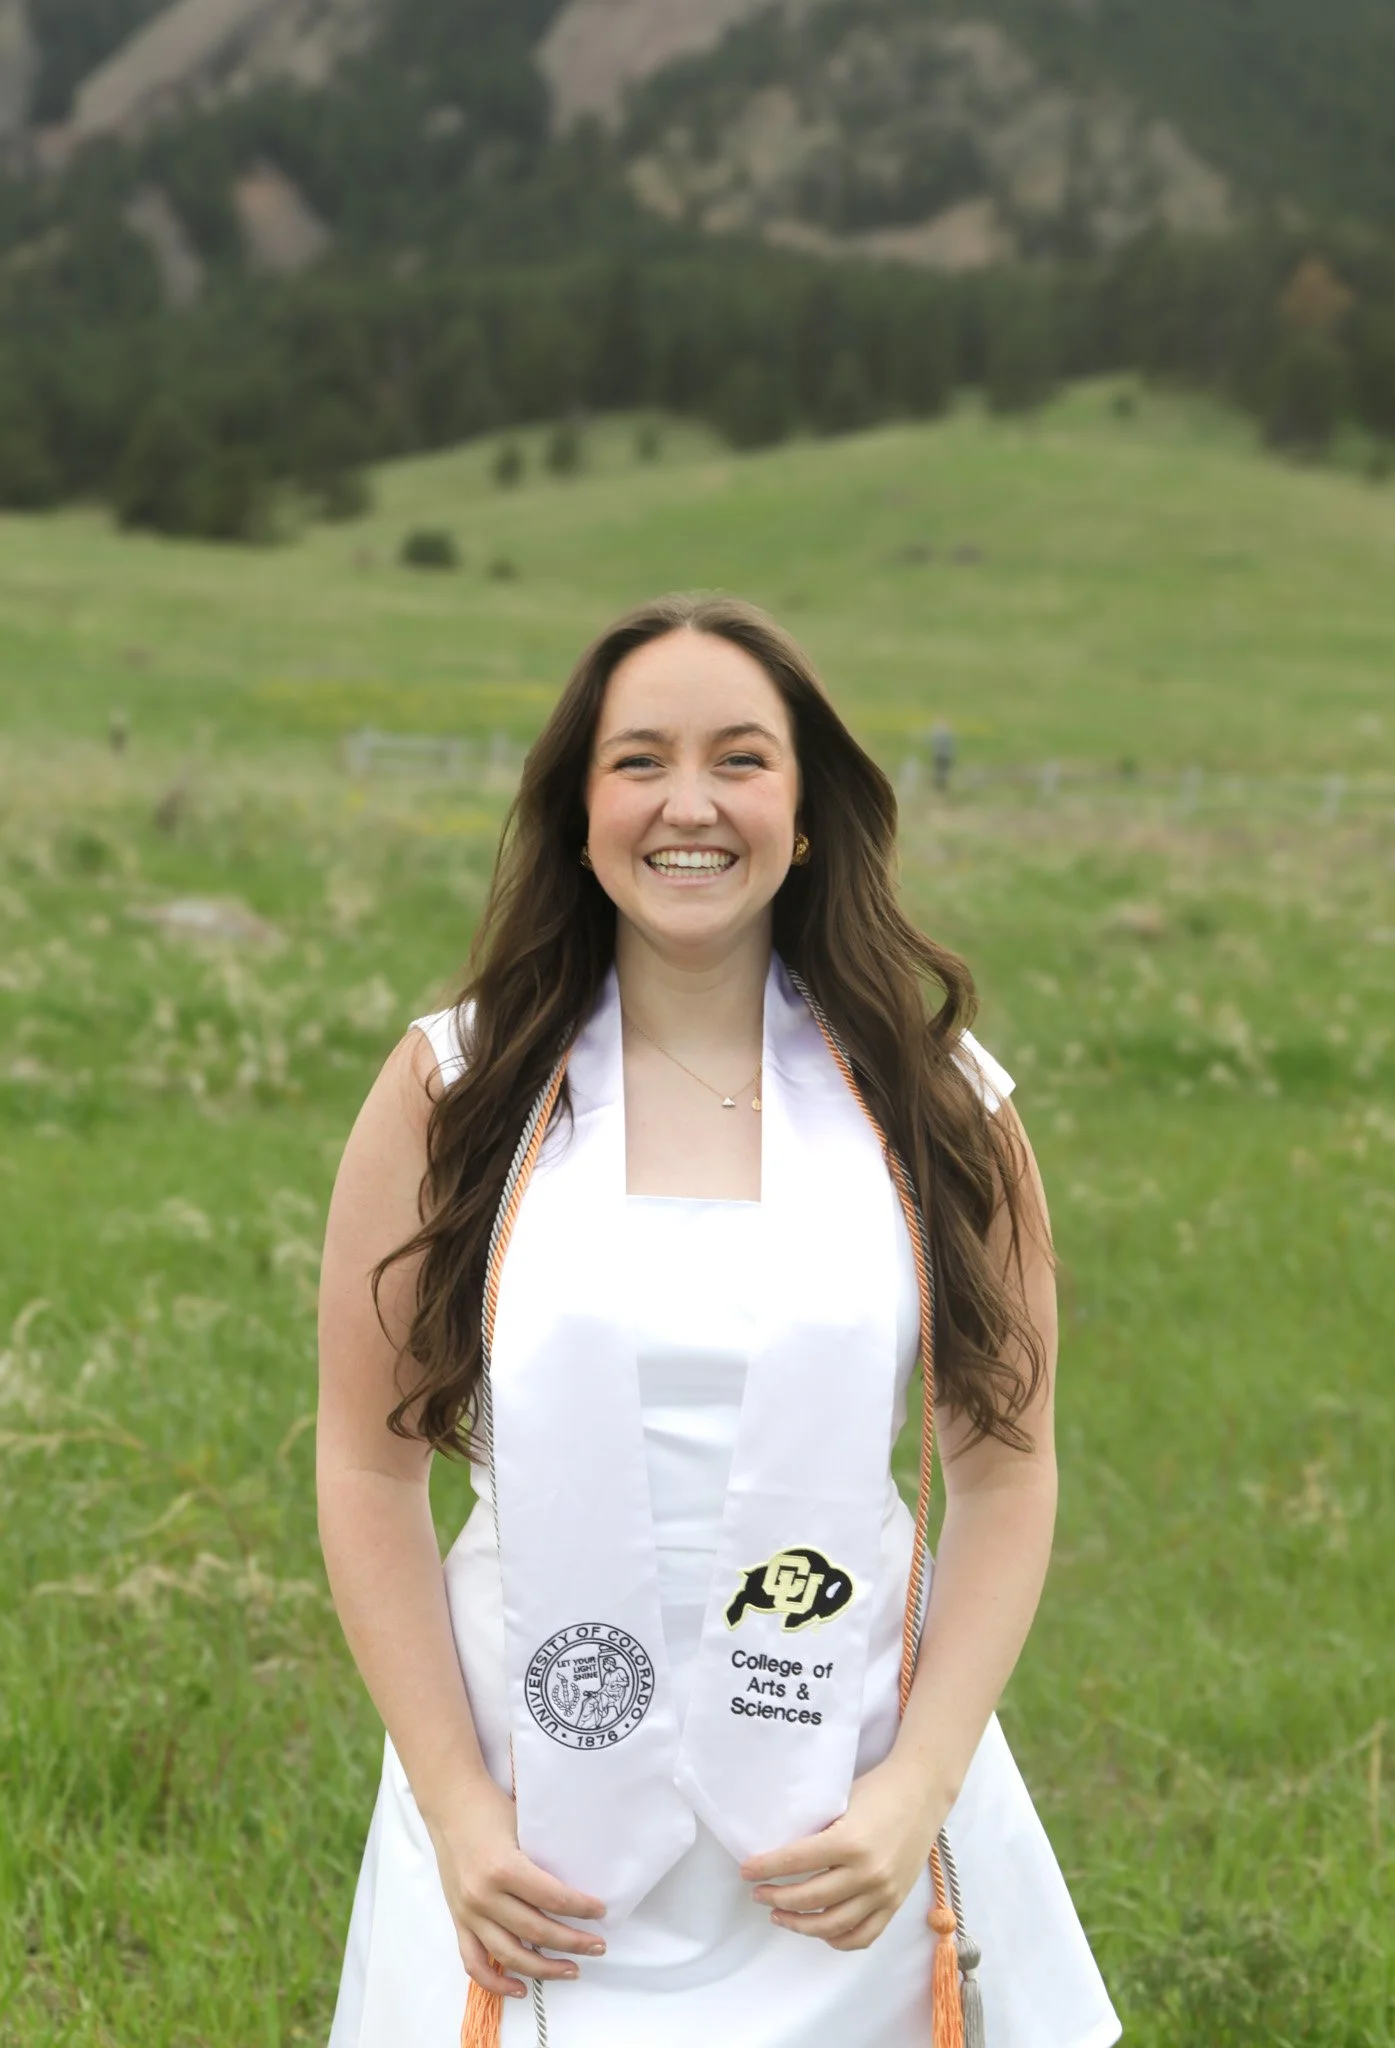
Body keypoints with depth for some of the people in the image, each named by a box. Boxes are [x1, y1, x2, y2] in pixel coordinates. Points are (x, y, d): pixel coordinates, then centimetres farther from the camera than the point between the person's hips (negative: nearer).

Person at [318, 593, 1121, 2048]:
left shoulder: (936, 1104, 0)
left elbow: (1005, 1470, 2)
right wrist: (455, 1807, -8)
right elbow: (370, 1471, -2)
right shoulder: (452, 1094, -3)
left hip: (847, 1823, 1)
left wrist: (917, 1788, -8)